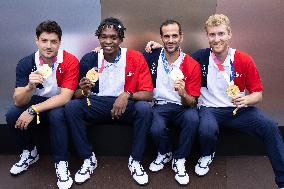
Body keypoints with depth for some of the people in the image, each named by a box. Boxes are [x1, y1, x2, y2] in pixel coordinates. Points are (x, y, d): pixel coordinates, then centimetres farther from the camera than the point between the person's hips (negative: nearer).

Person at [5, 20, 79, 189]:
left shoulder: (70, 61, -21)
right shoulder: (26, 63, -13)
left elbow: (65, 97, -26)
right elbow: (18, 101, -19)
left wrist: (33, 110, -32)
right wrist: (30, 87, -41)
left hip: (59, 104, -3)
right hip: (36, 100, 3)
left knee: (56, 115, -35)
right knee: (12, 116, -22)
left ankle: (61, 163, -16)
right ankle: (30, 153, 6)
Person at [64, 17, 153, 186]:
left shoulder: (136, 58, -9)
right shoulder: (89, 59, -5)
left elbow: (148, 94, -11)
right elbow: (78, 94, 0)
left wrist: (127, 95, -30)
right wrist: (84, 91, -25)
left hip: (126, 106, -1)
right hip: (97, 106, 2)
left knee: (145, 108, -31)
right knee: (71, 107, -23)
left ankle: (135, 161, -11)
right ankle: (89, 159, -7)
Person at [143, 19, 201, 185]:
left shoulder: (192, 65, -7)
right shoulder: (153, 57, -3)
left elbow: (192, 102, -7)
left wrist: (183, 94, -28)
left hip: (182, 107, 0)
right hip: (160, 106, 1)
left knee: (192, 118, -33)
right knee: (157, 128, -30)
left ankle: (179, 160, -7)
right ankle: (165, 154, 8)